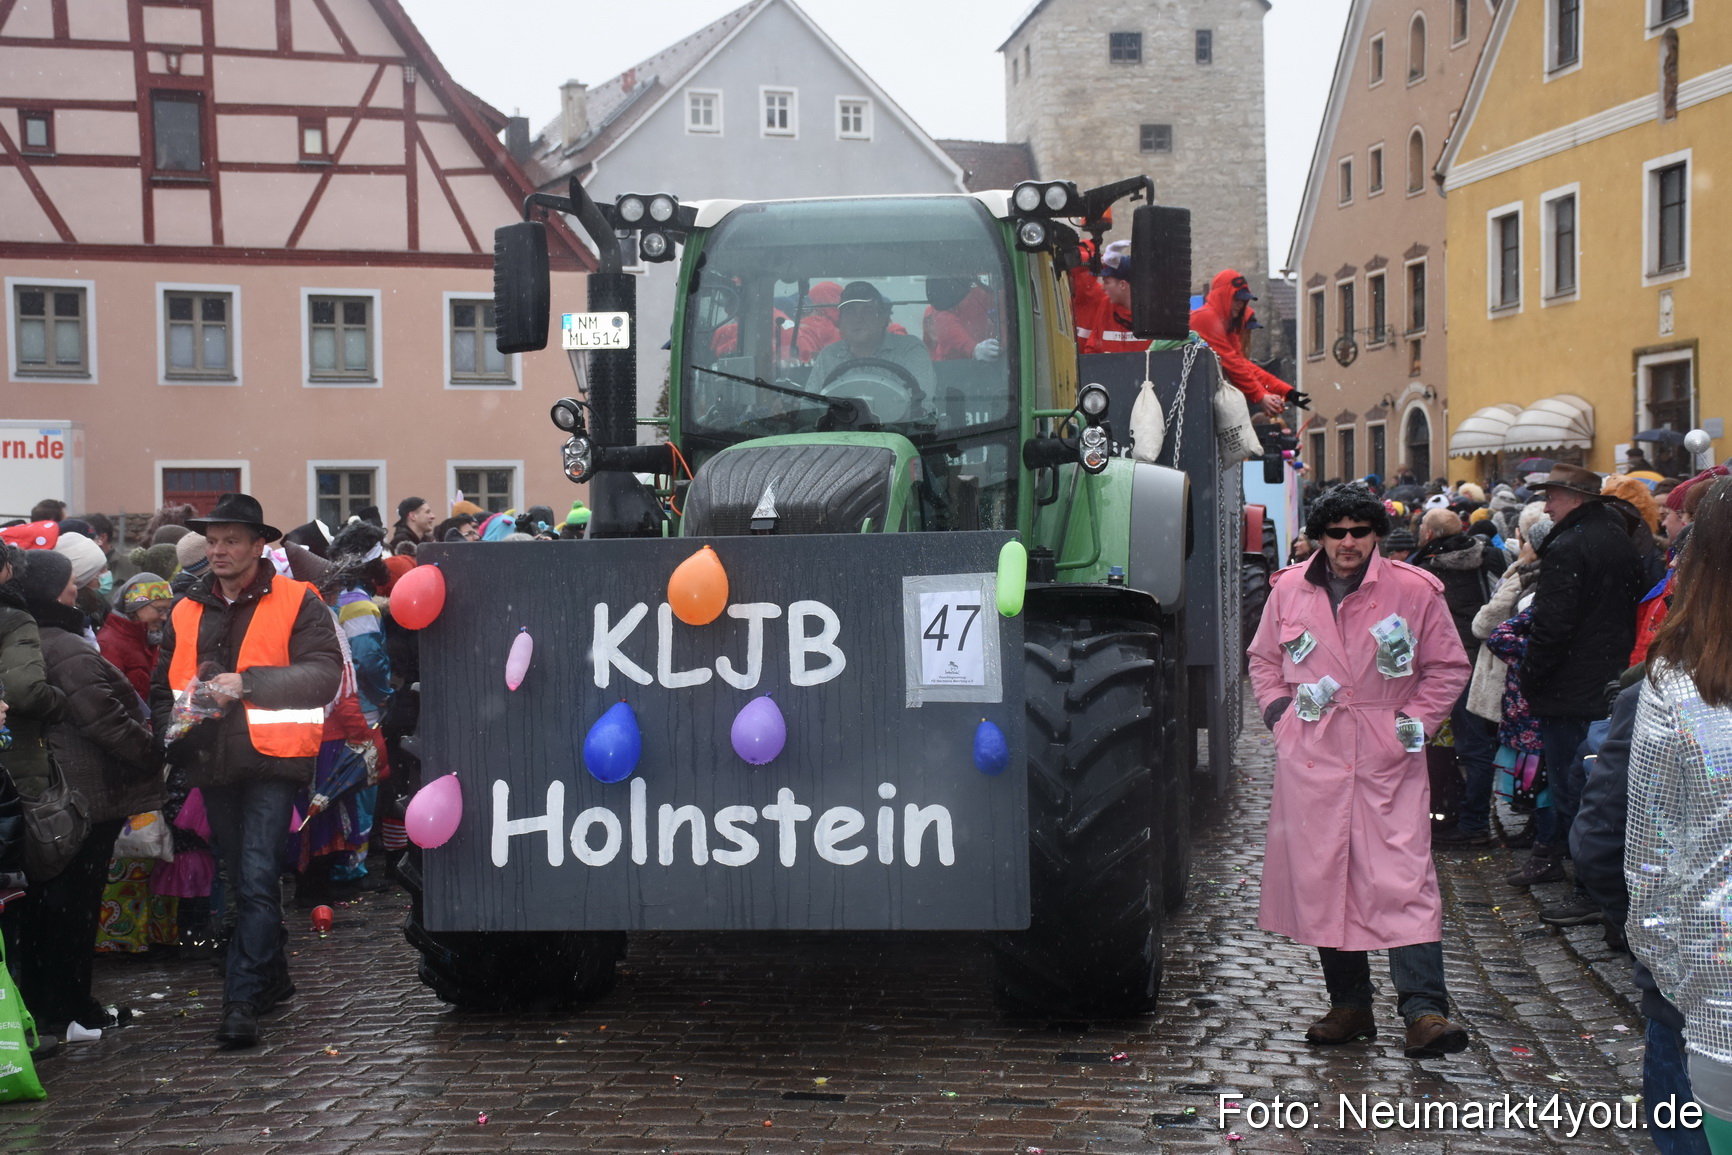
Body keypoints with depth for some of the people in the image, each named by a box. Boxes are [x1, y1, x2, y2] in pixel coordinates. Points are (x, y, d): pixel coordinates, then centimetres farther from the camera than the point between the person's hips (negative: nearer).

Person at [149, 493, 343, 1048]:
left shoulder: (296, 602, -4)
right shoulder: (187, 611, 14)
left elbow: (323, 674, -15)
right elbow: (163, 686, 22)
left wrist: (247, 682, -23)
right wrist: (173, 730, 2)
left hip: (271, 758, -6)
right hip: (213, 763, 6)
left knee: (256, 878, -13)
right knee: (243, 879, 16)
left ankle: (242, 1000, -13)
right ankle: (273, 979, 31)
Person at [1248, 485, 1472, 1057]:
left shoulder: (1415, 590, -1)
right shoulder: (1289, 591, 6)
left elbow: (1449, 666, 9)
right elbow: (1263, 660, 21)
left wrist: (1417, 721, 0)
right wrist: (1279, 711, 8)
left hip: (1389, 761, -3)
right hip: (1311, 759, 3)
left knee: (1405, 881, -10)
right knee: (1321, 880, 5)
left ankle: (1425, 1010, -10)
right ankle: (1349, 1005, 16)